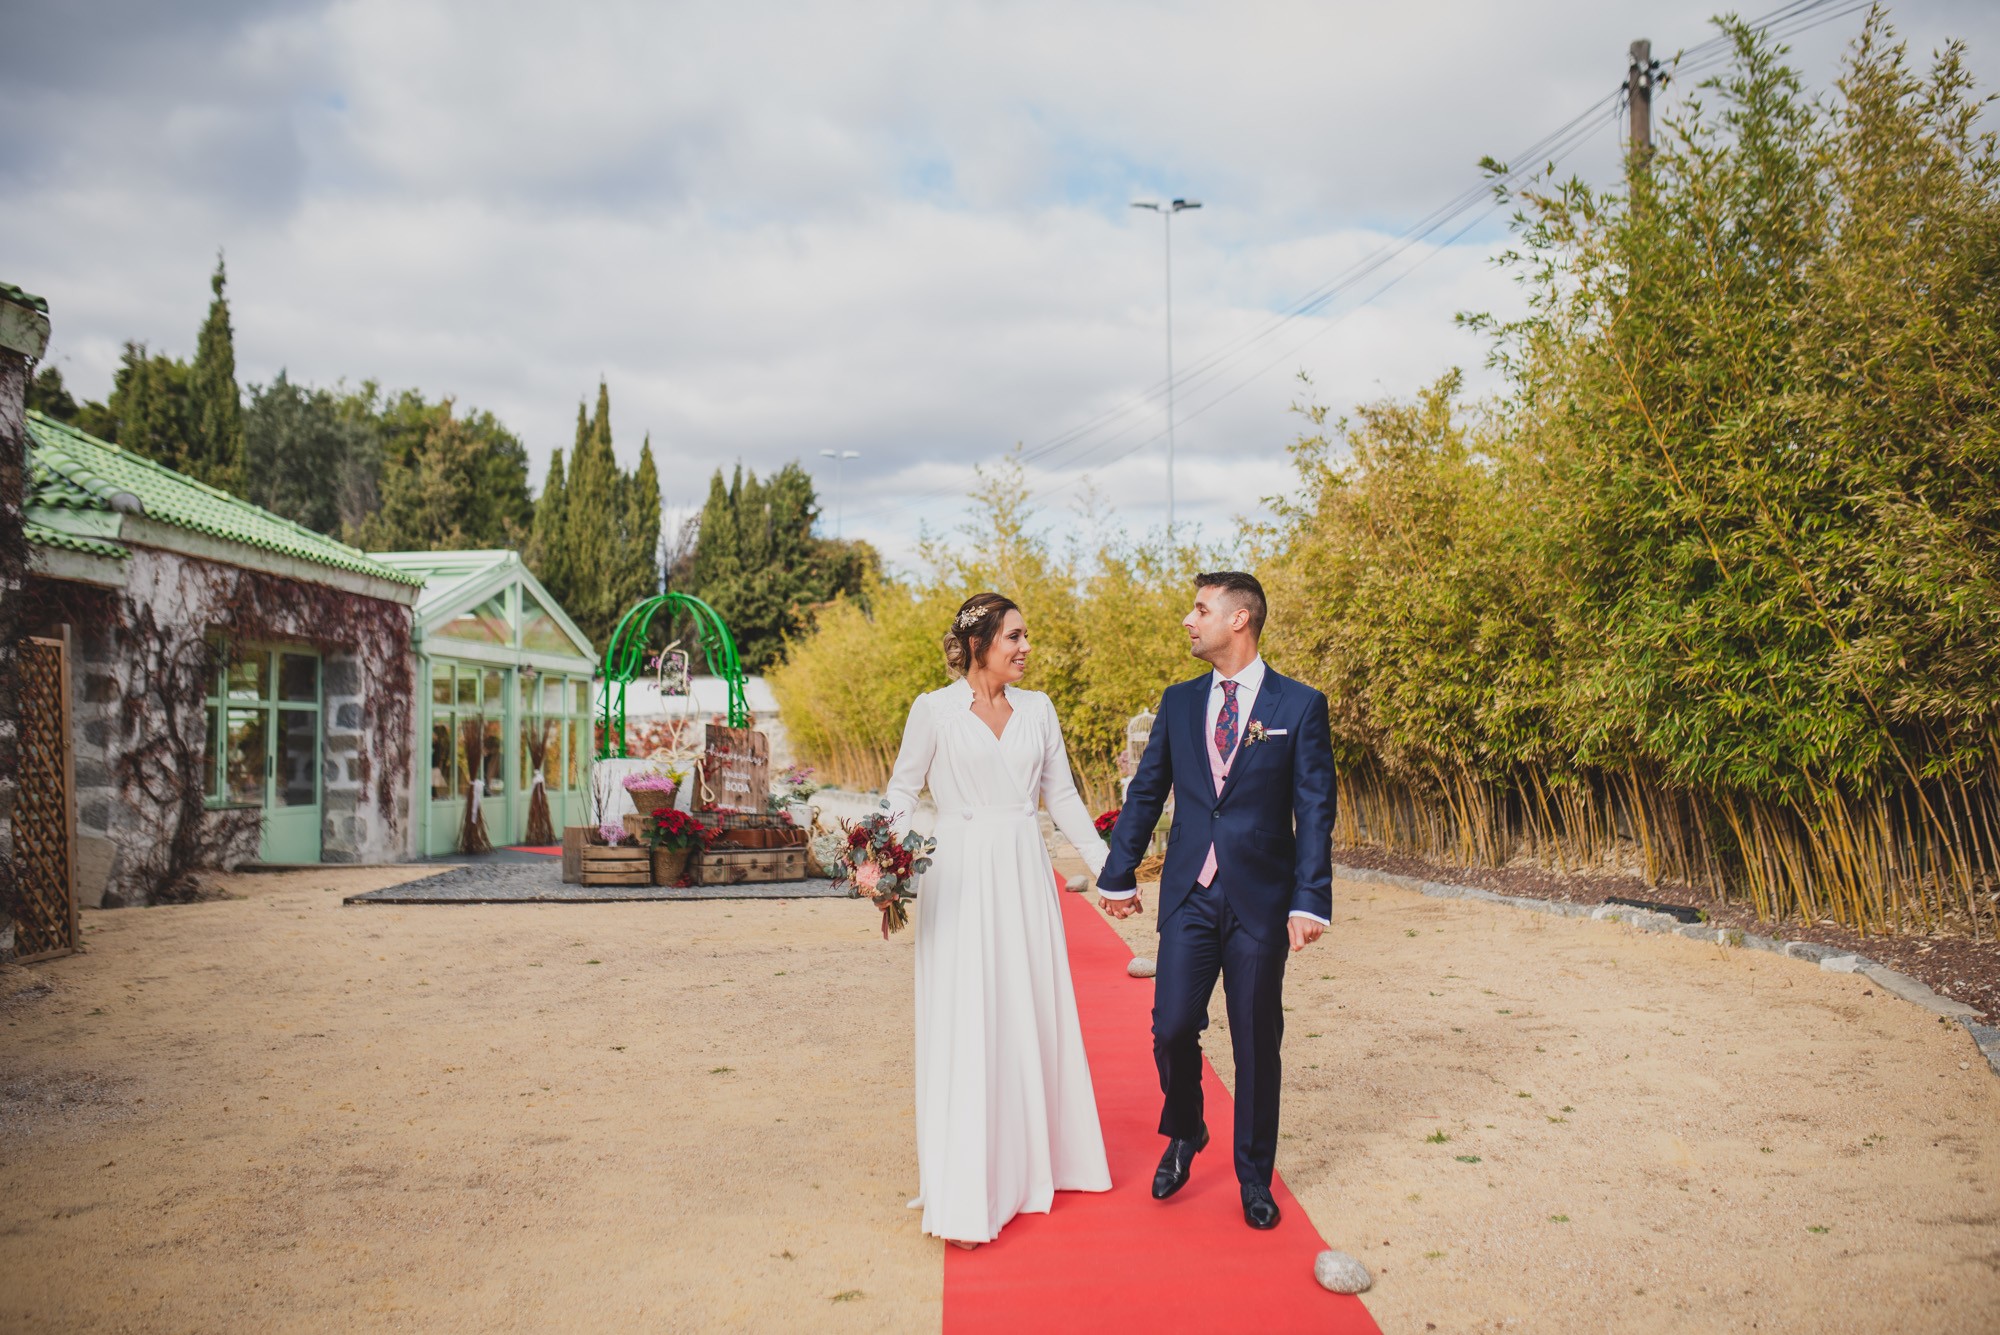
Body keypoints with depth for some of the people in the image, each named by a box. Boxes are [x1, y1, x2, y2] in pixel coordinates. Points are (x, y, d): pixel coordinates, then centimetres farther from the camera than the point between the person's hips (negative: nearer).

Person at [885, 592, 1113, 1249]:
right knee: (965, 1027, -3)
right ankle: (967, 1196, 4)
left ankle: (1034, 1163, 28)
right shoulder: (934, 710, -4)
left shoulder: (1038, 710, 8)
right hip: (961, 880, -4)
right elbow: (902, 792, 0)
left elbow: (1062, 795, 11)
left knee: (1034, 1015, 11)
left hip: (1026, 877, 5)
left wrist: (1107, 867, 8)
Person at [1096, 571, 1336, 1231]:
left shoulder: (1300, 705, -2)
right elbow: (1146, 792, 13)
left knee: (1257, 1042, 6)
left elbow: (1315, 810, -4)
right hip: (1189, 896, 2)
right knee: (1172, 1027, -3)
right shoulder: (1178, 702, 8)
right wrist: (1118, 874, 12)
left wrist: (1310, 900, -11)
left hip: (1261, 901, -2)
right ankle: (1183, 1133, 27)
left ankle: (1255, 1177, 25)